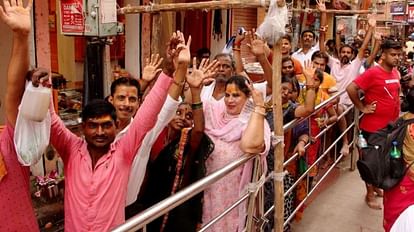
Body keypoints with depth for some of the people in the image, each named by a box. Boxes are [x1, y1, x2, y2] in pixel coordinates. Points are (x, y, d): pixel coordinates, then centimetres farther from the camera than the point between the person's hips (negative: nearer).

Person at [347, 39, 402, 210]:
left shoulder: (395, 73, 5)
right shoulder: (372, 73, -19)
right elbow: (350, 88, -24)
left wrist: (397, 114, 12)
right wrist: (362, 108, -18)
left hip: (391, 125, 8)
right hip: (373, 126, -7)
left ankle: (376, 186, 41)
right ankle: (370, 195, 21)